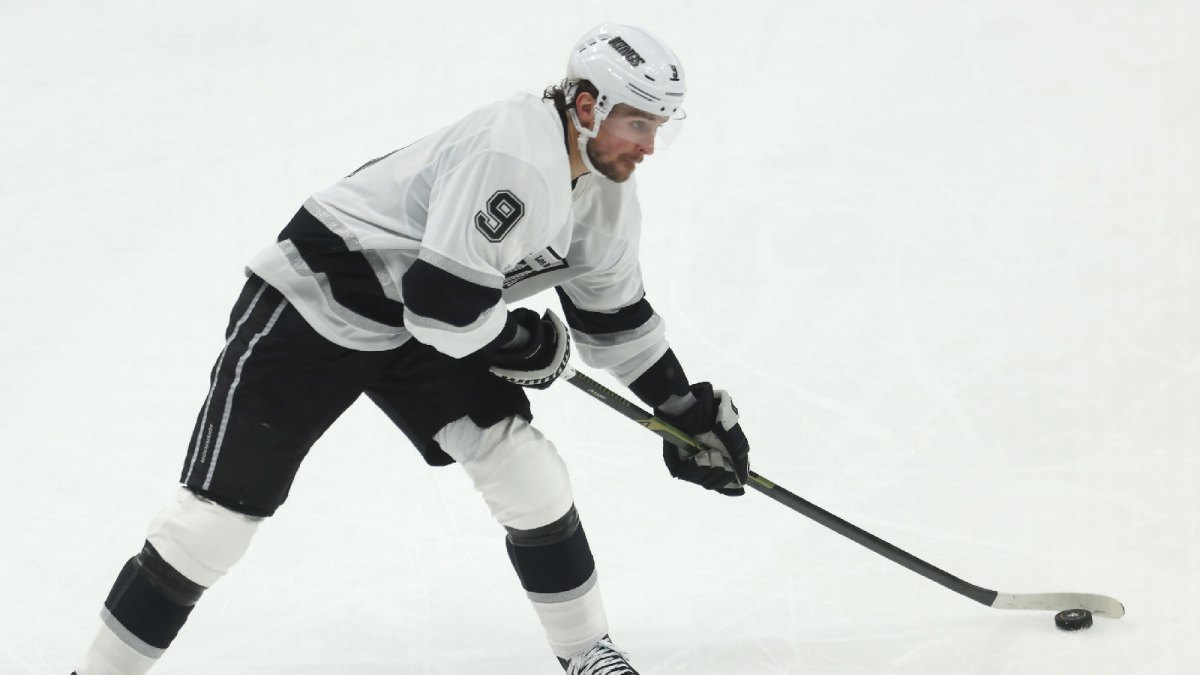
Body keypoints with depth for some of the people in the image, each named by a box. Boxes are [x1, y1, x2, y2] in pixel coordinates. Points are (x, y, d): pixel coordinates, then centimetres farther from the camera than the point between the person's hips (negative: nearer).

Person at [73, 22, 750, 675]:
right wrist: (525, 342, -16)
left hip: (421, 329, 8)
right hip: (311, 301, -8)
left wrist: (687, 409, 14)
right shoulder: (514, 155, -31)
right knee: (224, 508, -9)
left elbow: (616, 315, 15)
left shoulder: (608, 195, 0)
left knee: (527, 472, -3)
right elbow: (444, 301, -34)